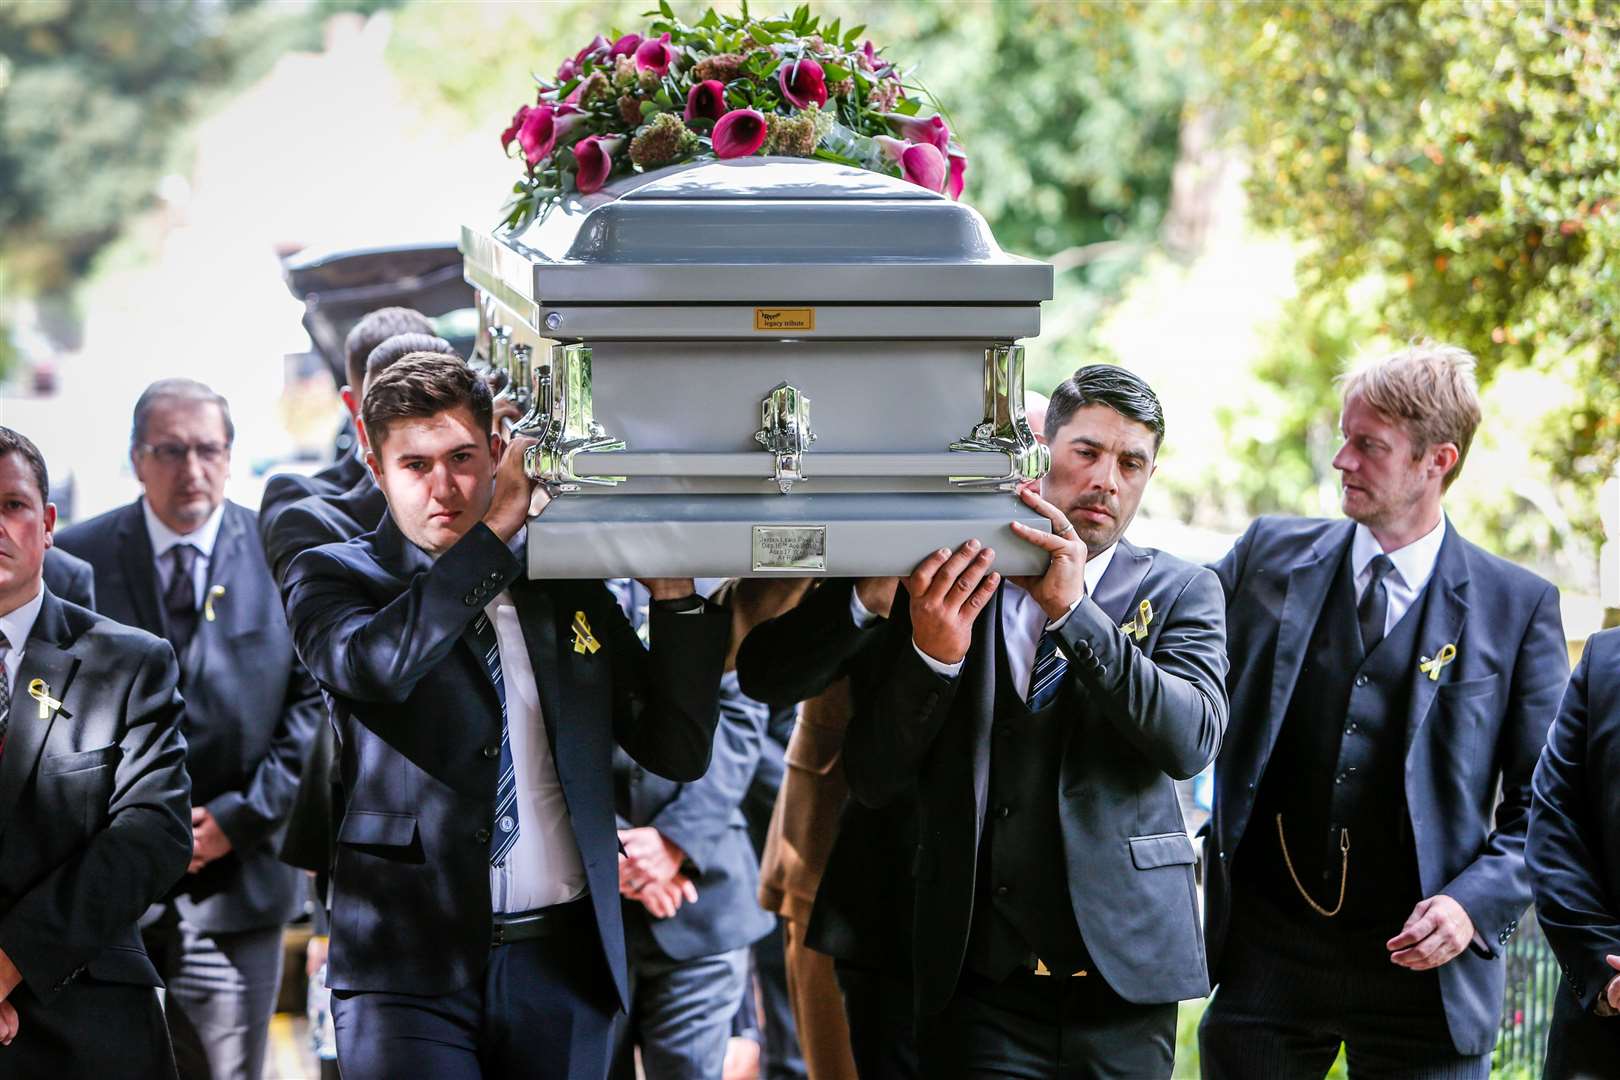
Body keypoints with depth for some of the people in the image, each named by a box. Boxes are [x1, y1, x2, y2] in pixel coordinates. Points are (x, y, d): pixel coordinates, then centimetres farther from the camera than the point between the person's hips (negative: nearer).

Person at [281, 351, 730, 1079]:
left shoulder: (569, 587, 12)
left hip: (563, 962, 3)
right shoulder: (333, 578, 3)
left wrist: (671, 592, 1)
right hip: (411, 967, -3)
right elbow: (376, 661, -21)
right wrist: (495, 528, -16)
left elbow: (679, 752, 10)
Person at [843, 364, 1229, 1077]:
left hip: (1122, 978, 0)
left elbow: (1193, 740, -11)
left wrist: (1074, 611, -20)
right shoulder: (944, 585, 6)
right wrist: (931, 655, -16)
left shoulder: (1179, 592, 6)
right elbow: (872, 781, 1)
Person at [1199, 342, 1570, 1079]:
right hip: (1266, 955, 2)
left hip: (1421, 960, -2)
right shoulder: (1270, 556, 6)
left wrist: (1478, 904, -13)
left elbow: (1542, 803, 1)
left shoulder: (1518, 605, 0)